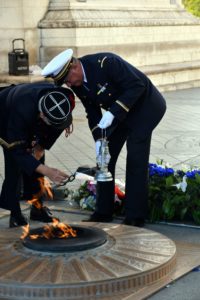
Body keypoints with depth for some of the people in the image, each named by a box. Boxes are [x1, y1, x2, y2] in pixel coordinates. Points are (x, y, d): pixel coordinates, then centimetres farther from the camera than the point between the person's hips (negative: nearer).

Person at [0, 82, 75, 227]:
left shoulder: (59, 99, -31)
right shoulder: (22, 111, -48)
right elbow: (17, 151, -43)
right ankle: (15, 214, -6)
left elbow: (57, 128, -9)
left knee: (36, 160, -1)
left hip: (31, 121, 5)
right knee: (14, 166, -16)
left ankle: (38, 207, 11)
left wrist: (41, 146, -18)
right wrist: (46, 171, -52)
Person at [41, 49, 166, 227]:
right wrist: (99, 140, -13)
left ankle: (135, 217, -3)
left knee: (136, 159, -11)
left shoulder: (105, 62, -30)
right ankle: (104, 212, 14)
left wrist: (112, 112, -33)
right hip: (119, 113, 8)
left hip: (144, 105, -8)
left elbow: (137, 86, -28)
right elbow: (93, 113, 1)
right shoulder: (77, 85, -7)